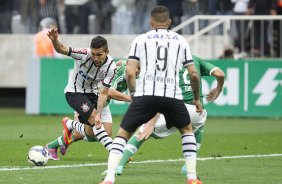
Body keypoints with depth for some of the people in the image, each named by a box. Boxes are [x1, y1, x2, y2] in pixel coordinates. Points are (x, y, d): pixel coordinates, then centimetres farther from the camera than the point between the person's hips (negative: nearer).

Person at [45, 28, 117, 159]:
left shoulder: (111, 67, -20)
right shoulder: (85, 55, -28)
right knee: (93, 118, -25)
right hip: (74, 92, -4)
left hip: (91, 93, 4)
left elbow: (103, 93, -20)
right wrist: (54, 40, -58)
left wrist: (99, 114, -30)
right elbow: (61, 49, -36)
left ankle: (68, 124, 33)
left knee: (90, 132, 3)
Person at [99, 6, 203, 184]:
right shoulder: (180, 41, 19)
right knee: (187, 129, 26)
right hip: (172, 95, 1)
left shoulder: (140, 40, 14)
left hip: (145, 94, -1)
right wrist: (197, 99, 29)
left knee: (123, 134, 8)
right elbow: (194, 74, 15)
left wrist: (133, 94, 19)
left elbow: (130, 72, 4)